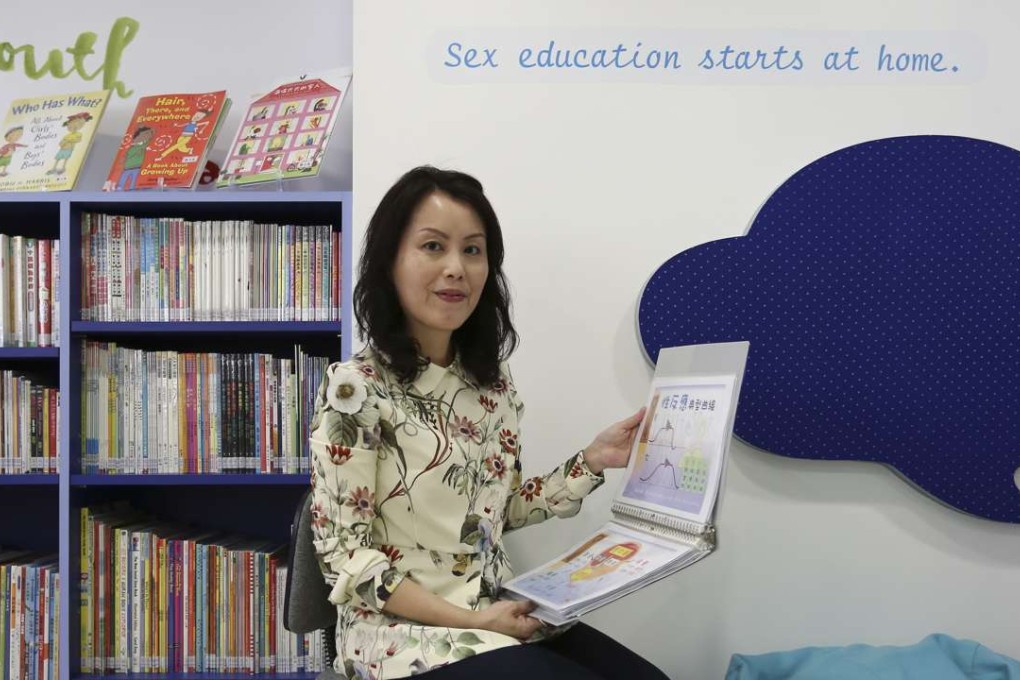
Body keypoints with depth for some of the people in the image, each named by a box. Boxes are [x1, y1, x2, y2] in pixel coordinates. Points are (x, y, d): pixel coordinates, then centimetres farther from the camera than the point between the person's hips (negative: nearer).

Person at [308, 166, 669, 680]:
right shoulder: (355, 388, -15)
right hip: (403, 632, -6)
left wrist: (593, 460, 0)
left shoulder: (491, 380, 5)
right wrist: (471, 621, -19)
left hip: (500, 619, 6)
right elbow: (345, 556, -15)